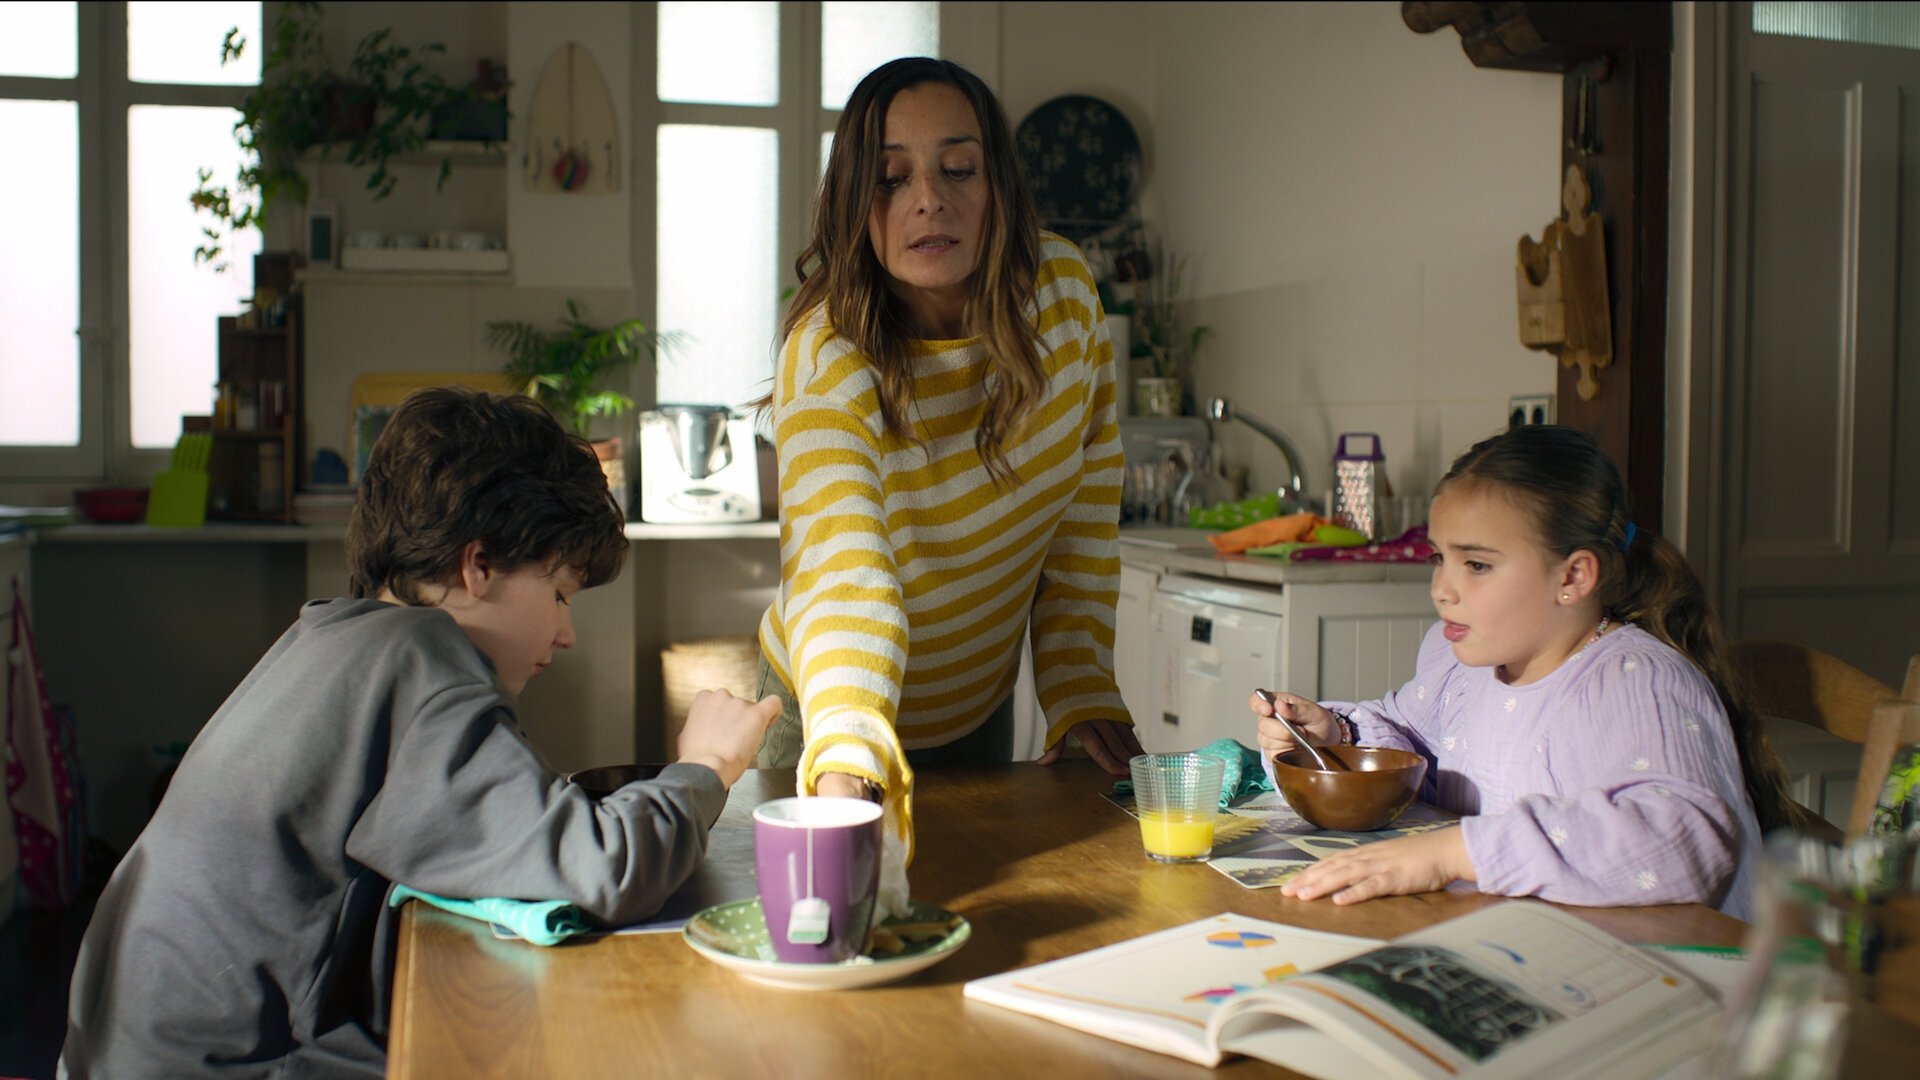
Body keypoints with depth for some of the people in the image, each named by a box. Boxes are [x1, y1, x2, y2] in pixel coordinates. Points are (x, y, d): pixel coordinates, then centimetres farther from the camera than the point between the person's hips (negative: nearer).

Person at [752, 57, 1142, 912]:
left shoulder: (1062, 291, -16)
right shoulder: (830, 357, -30)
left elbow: (1087, 507, -5)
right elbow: (841, 568, -45)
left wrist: (1081, 690, -8)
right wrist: (847, 772, -60)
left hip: (979, 707, 4)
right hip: (828, 717, -4)